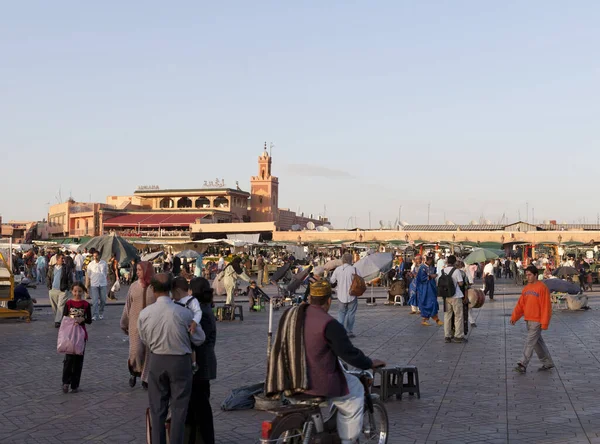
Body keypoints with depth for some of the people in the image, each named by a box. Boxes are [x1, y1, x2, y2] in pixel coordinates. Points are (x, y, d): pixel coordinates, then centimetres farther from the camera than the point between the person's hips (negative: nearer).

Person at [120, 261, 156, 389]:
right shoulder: (134, 286, 3)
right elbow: (128, 306, 10)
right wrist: (124, 323, 14)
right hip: (135, 323, 1)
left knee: (149, 352, 4)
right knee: (136, 350, -11)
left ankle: (146, 378, 19)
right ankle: (133, 371, 18)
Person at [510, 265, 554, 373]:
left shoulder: (542, 288, -13)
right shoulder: (527, 288, 10)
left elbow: (546, 306, -15)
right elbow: (520, 304, 11)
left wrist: (544, 323, -17)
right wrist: (514, 317, 4)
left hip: (537, 321, -8)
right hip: (528, 320, 8)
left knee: (530, 342, -8)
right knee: (537, 342, 15)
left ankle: (523, 364, -6)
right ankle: (548, 363, 26)